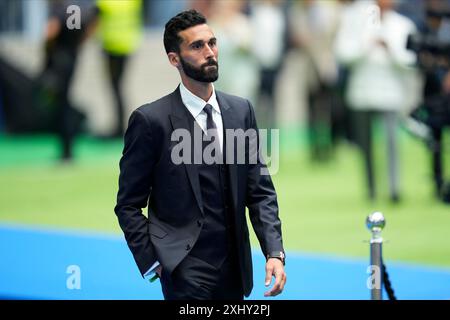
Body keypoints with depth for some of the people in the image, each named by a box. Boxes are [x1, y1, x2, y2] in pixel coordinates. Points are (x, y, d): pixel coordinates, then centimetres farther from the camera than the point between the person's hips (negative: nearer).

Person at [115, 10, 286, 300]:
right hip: (185, 267, -5)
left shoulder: (241, 111, 8)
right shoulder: (150, 120, -6)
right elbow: (129, 205, -2)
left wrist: (275, 252, -3)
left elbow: (261, 191, 9)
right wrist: (152, 263, -10)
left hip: (234, 265, 5)